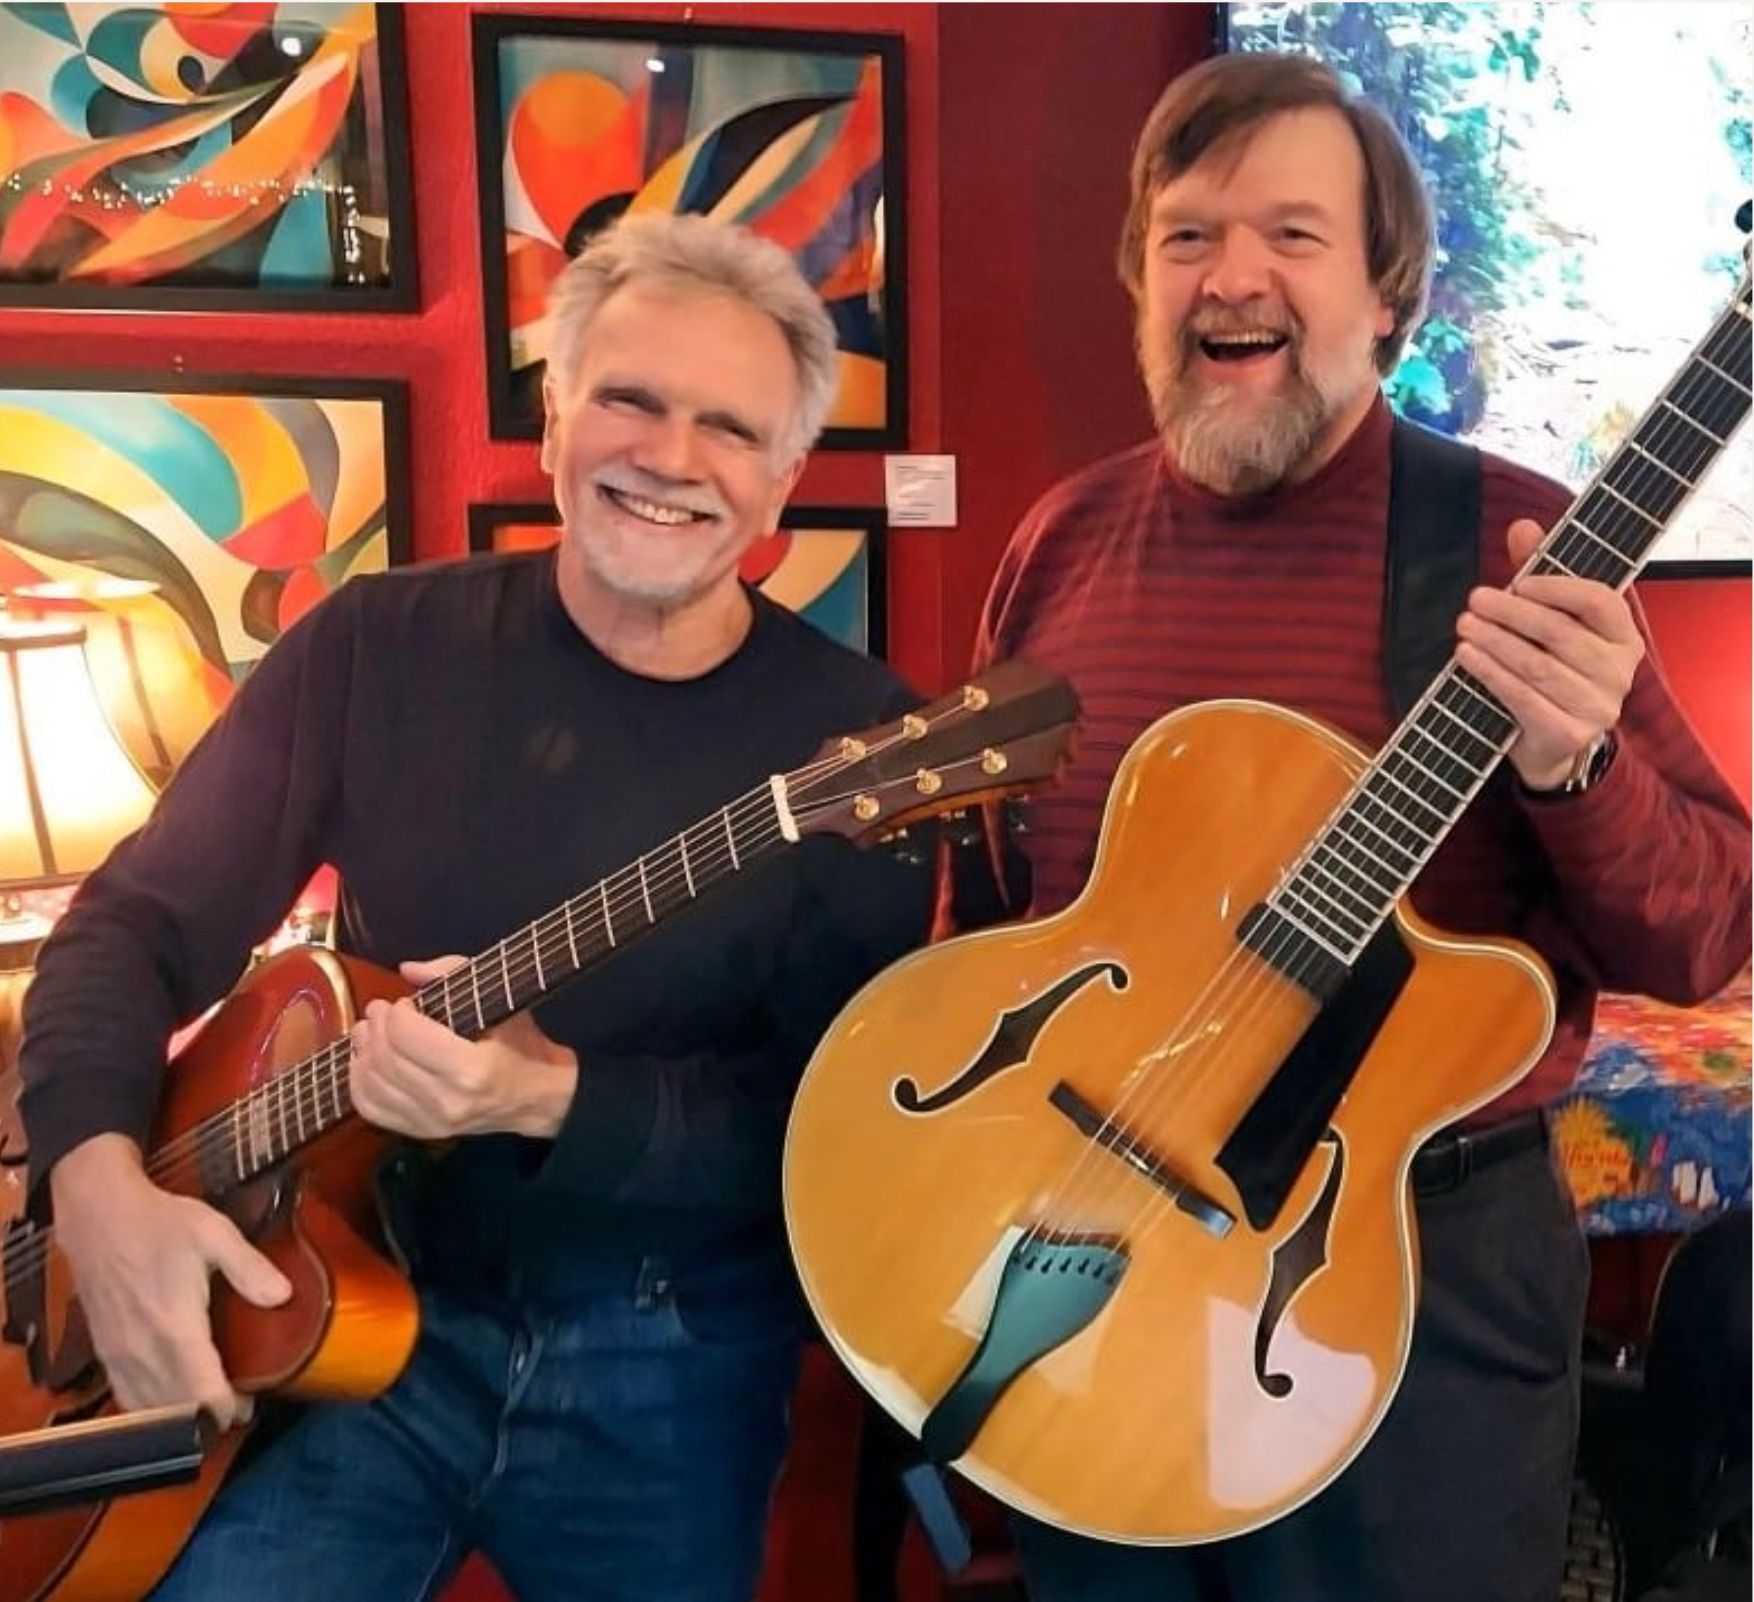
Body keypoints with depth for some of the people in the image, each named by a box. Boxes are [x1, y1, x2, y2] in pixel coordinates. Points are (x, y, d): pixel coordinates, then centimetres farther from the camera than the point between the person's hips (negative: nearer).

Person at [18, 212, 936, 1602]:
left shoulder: (863, 740, -11)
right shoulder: (380, 644, -3)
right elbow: (141, 921, -1)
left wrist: (554, 1100, -28)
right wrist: (101, 1174, -18)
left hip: (668, 1360, -1)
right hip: (354, 1312, 1)